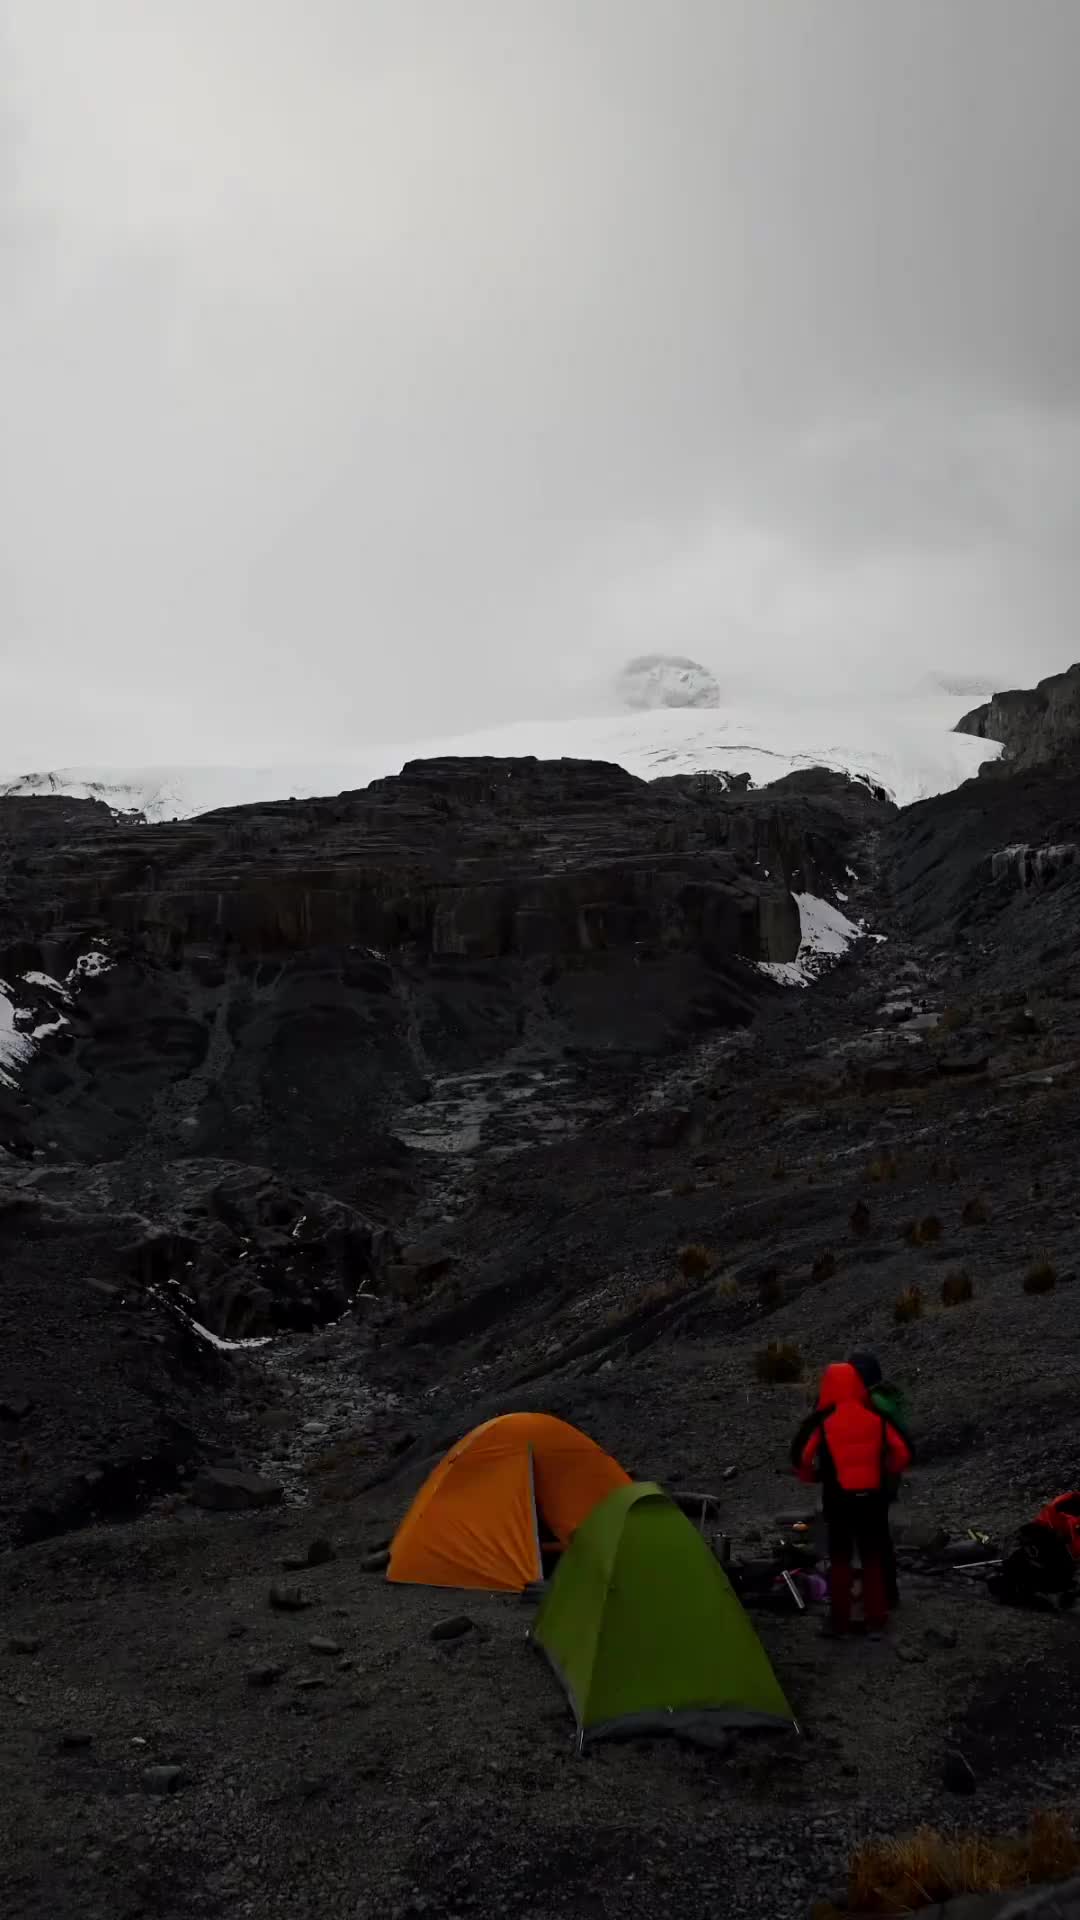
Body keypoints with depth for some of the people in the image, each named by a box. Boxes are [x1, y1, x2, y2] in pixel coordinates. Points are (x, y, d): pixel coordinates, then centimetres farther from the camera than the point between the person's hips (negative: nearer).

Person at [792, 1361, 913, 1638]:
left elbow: (802, 1458, -6)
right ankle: (876, 1621, 17)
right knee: (873, 1559, 14)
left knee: (840, 1559, 11)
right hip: (872, 1498, 2)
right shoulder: (876, 1417, -3)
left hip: (838, 1499, -2)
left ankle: (839, 1621, 14)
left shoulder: (821, 1422, -10)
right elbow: (903, 1454, 2)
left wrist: (814, 1477, 13)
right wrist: (885, 1474, 16)